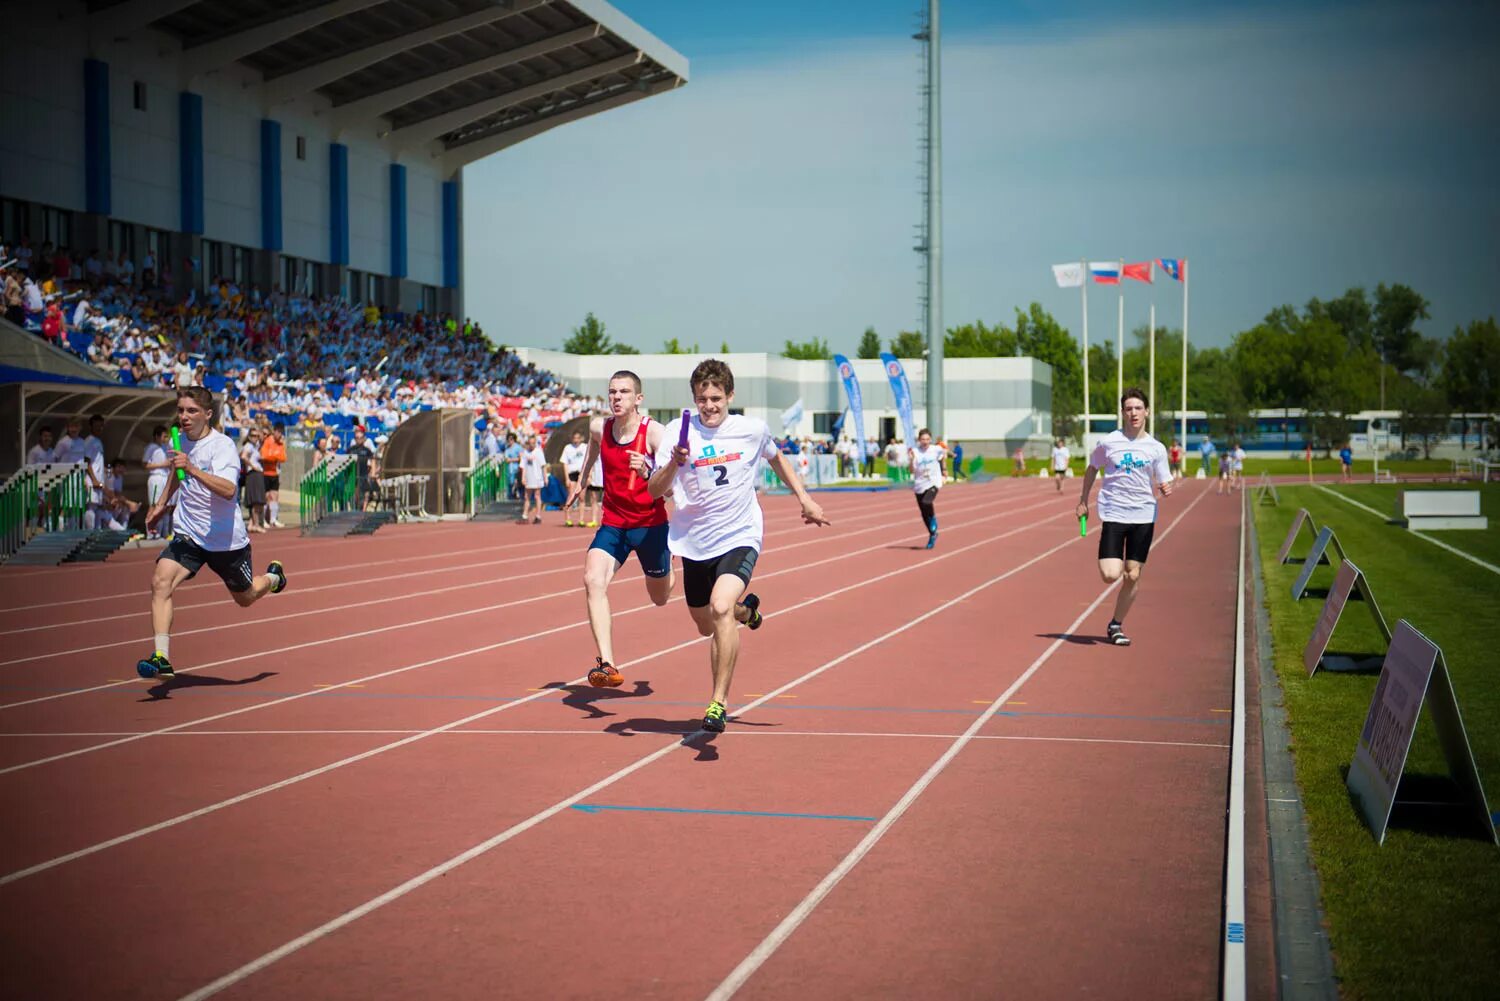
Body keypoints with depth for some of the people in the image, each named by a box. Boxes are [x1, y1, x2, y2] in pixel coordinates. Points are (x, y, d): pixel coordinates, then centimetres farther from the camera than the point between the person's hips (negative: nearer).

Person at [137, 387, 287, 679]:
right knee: (160, 582, -22)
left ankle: (273, 577, 51)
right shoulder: (180, 440, 1)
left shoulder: (222, 446, -21)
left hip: (226, 539, -4)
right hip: (187, 534, 5)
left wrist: (192, 469, -48)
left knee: (244, 598, 16)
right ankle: (162, 658, -25)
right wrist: (162, 504, 30)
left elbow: (228, 490, -38)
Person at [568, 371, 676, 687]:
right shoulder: (599, 427, -5)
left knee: (660, 597, 18)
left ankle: (671, 569, 58)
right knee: (593, 580, -25)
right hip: (613, 524, 2)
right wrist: (581, 480, 36)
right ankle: (606, 664, -31)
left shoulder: (654, 433, -19)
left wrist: (647, 473, -46)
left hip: (651, 525, -2)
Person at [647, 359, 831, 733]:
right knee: (706, 627, 17)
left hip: (739, 537, -2)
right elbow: (655, 491, -10)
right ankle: (744, 608, 53)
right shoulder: (678, 432, -6)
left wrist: (804, 498, 16)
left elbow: (776, 459, 20)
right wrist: (674, 463, -28)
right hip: (694, 543, 3)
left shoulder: (753, 429, -3)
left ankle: (719, 700, -22)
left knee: (720, 607, -28)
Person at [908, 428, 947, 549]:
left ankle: (933, 517, 0)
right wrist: (912, 459, -23)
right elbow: (912, 470, -11)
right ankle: (932, 534, 30)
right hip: (919, 485, 2)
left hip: (933, 483, -2)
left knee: (926, 502, -31)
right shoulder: (915, 452, -5)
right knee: (924, 514, 9)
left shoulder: (936, 450, -4)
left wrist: (945, 454, 6)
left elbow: (944, 451, 21)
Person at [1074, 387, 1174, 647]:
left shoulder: (1156, 448, 2)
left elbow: (1162, 483, 5)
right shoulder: (1108, 442, -2)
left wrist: (1166, 488, -19)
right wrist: (1083, 501, 14)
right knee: (1110, 575, -14)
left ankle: (1116, 625, 19)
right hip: (1113, 514, -2)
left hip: (1143, 516, 2)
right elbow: (1092, 468, 14)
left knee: (1133, 576, 2)